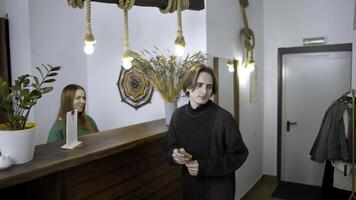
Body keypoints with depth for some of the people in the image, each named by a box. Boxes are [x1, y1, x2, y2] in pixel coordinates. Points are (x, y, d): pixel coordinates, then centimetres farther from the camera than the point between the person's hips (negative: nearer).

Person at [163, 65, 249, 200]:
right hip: (189, 185, 4)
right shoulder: (178, 115, -4)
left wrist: (205, 166, -22)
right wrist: (175, 154, -17)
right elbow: (169, 147, 6)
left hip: (218, 187, -4)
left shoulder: (223, 117, -18)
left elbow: (239, 154, -13)